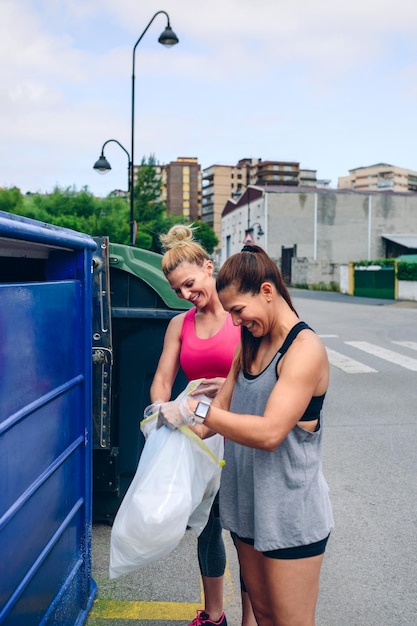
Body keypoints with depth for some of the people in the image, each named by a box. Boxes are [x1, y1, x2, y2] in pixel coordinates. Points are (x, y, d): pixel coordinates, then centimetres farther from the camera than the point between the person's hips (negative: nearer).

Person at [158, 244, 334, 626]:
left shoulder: (305, 349, -19)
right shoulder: (251, 345, 8)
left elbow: (270, 432, -27)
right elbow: (223, 407, 9)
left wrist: (195, 410, -25)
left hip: (291, 515, -7)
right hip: (248, 503, 7)